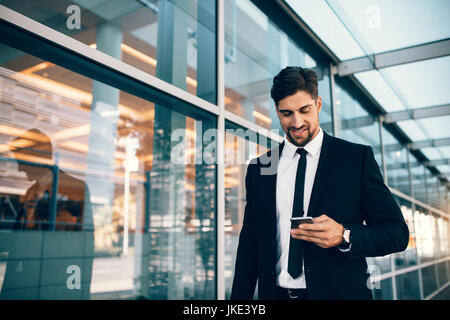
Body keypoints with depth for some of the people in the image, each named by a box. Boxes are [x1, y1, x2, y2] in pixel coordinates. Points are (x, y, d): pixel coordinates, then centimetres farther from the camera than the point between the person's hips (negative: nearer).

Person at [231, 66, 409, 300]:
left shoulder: (357, 158, -3)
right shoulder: (258, 168, 4)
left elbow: (397, 232, -4)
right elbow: (249, 244, 6)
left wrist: (344, 236, -21)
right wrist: (239, 298, -1)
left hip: (340, 293, -2)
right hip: (276, 293, 3)